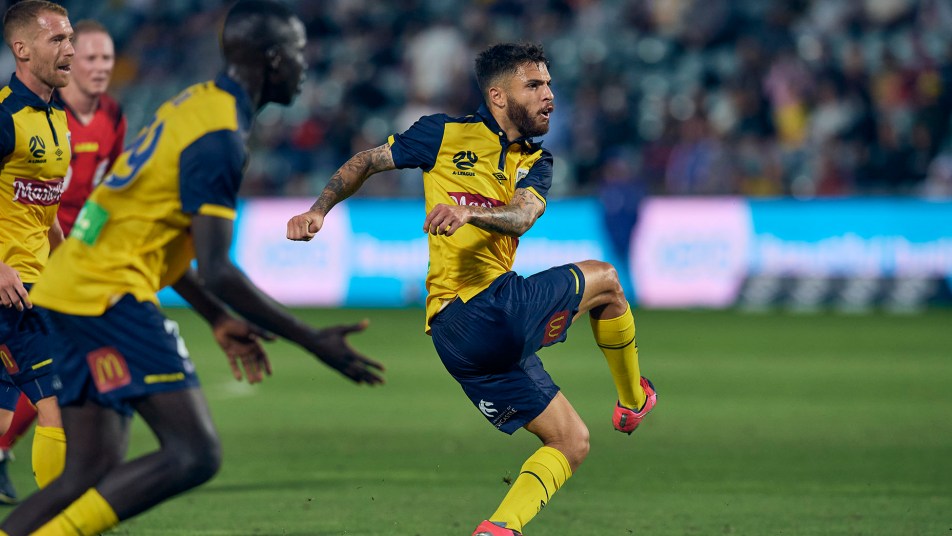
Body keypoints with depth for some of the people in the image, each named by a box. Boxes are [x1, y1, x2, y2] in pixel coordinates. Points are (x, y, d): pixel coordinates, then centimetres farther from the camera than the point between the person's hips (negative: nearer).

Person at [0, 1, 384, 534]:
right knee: (195, 454, -14)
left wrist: (219, 320, 28)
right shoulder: (220, 137, -15)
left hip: (73, 285, 10)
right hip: (113, 290, -10)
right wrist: (312, 341, -15)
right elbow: (217, 271, -19)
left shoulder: (194, 103, 16)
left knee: (92, 476, 8)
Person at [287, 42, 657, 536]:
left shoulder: (535, 162, 17)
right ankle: (634, 401, 24)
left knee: (572, 443, 8)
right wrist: (319, 211, -2)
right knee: (604, 279, 8)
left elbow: (522, 215, -6)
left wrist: (469, 213, -27)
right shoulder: (447, 133, 2)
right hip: (493, 311, -7)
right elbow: (367, 162, 11)